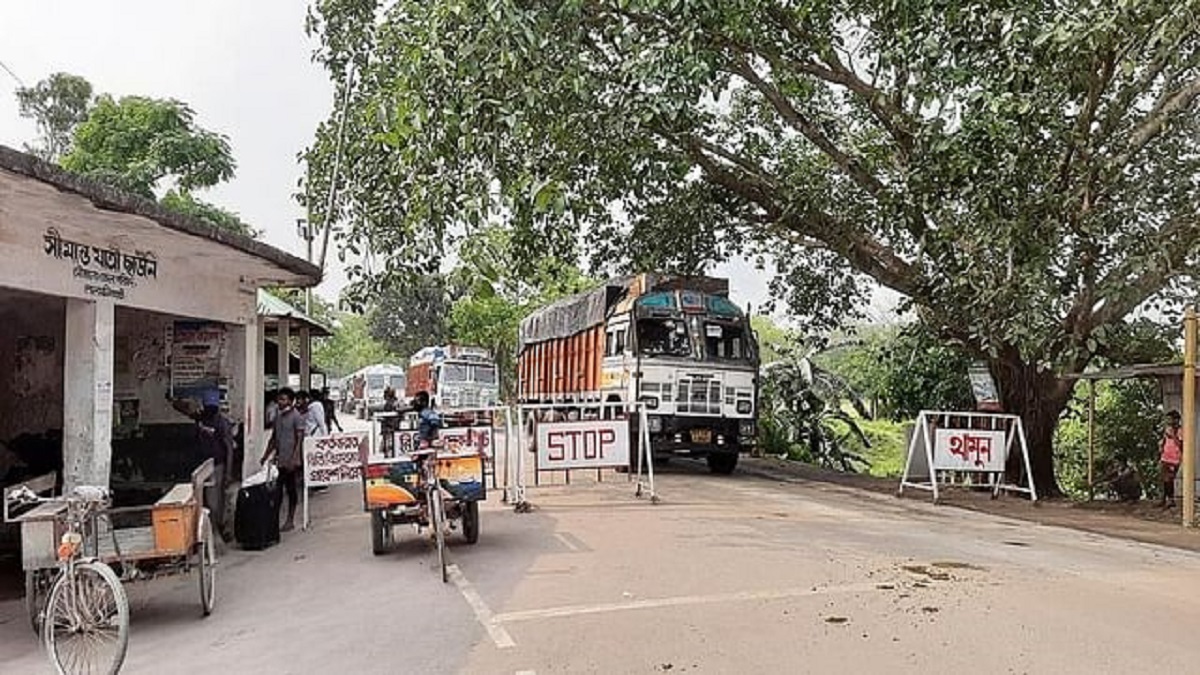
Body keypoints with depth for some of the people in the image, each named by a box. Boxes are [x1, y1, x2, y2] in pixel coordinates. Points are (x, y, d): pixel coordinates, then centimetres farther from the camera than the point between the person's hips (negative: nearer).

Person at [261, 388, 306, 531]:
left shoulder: (297, 417, -11)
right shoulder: (278, 417, 11)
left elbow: (299, 440, -14)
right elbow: (273, 438, 18)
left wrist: (294, 460, -20)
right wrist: (266, 455, 13)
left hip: (291, 461, -6)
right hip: (279, 460, 6)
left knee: (292, 490, 3)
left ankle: (290, 520, 11)